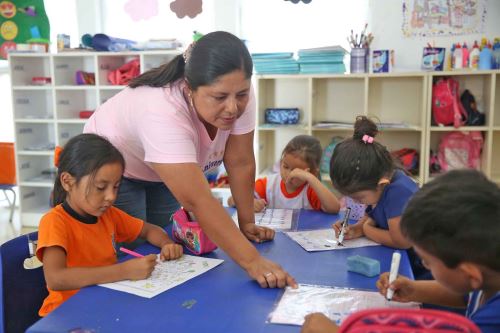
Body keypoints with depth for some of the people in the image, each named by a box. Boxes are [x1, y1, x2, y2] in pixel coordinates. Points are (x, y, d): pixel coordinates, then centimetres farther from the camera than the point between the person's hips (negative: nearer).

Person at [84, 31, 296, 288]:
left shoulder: (238, 96, -26)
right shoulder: (163, 112, -42)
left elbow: (240, 163, -17)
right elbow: (198, 202, -47)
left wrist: (247, 223, -14)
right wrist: (252, 261, -49)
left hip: (168, 171, 5)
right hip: (113, 168, -4)